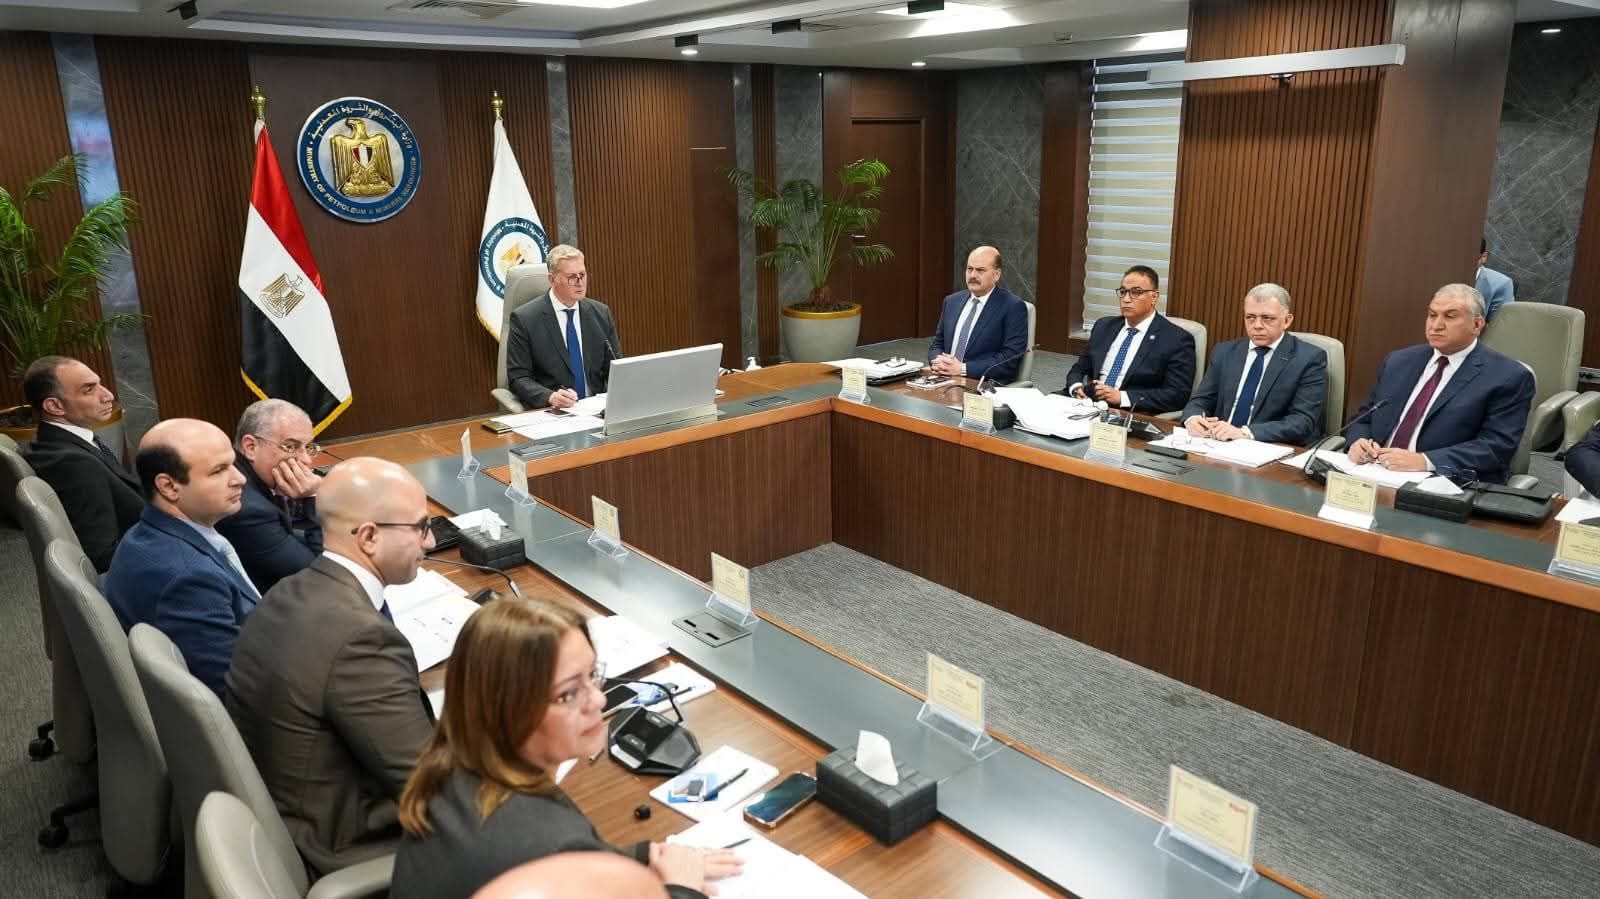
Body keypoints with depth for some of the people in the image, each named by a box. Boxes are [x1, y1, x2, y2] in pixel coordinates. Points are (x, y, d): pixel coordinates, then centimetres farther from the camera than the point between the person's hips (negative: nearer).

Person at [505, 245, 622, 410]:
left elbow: (615, 367, 13)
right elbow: (518, 377, -4)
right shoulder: (524, 319, -3)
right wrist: (551, 397, -21)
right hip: (549, 412, -3)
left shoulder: (601, 313, 8)